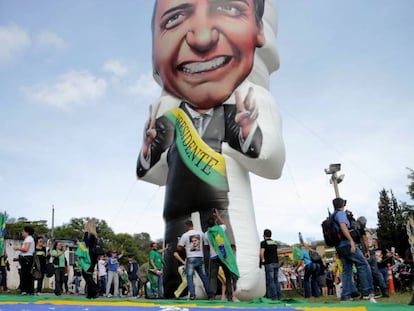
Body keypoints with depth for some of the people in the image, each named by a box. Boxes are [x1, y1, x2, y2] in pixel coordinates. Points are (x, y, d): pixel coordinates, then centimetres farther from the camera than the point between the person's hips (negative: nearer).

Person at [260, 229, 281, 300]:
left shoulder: (264, 243, -6)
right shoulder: (275, 243, 15)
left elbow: (261, 252, -20)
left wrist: (262, 260, -7)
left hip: (269, 263, -6)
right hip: (276, 262, 6)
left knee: (270, 281, -2)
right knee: (276, 280, 12)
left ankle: (274, 296, -4)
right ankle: (279, 295, 12)